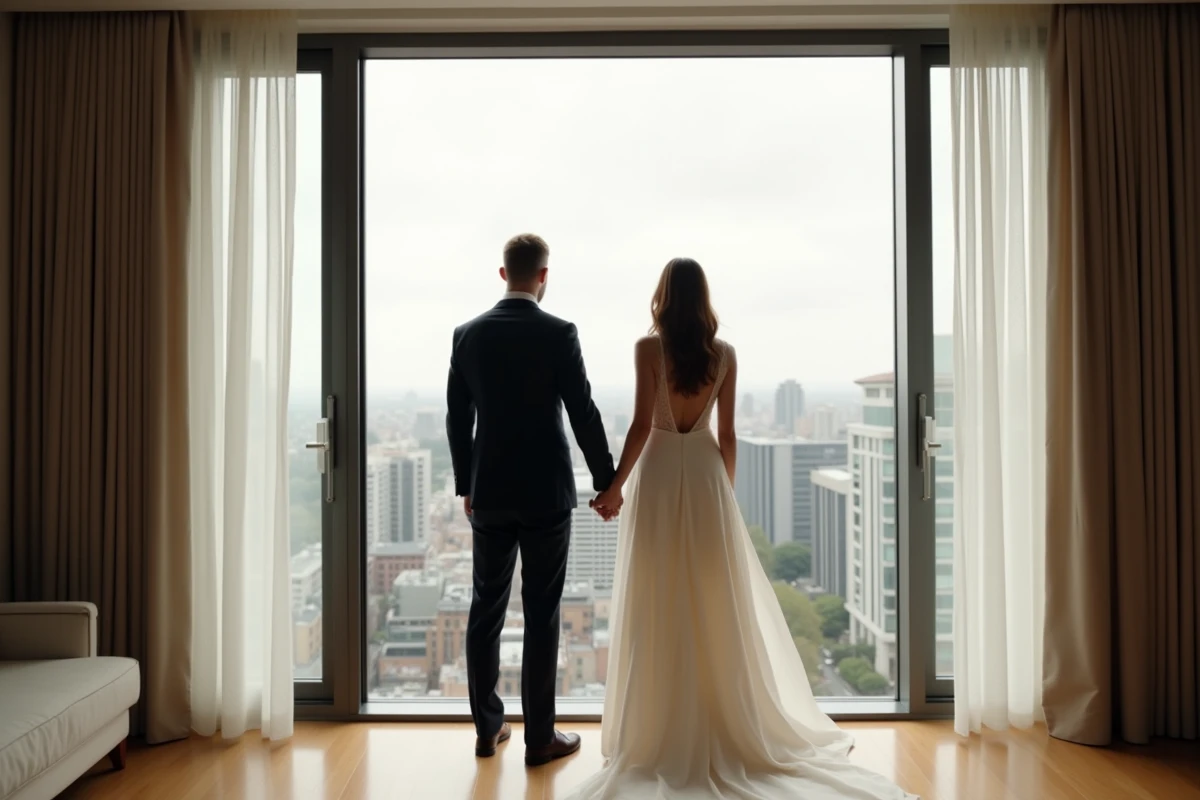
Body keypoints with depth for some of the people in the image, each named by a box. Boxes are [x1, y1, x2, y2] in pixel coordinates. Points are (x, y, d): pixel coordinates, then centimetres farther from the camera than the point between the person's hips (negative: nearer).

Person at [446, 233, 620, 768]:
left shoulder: (468, 334, 2)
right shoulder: (558, 333, -10)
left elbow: (457, 417, 6)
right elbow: (583, 414, -10)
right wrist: (607, 483, 0)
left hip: (489, 494, 4)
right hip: (546, 493, -3)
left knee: (486, 609, 13)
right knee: (541, 615, 4)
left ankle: (487, 728, 23)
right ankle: (540, 737, 13)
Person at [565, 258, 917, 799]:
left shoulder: (649, 347, -8)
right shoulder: (724, 354, 1)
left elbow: (641, 425, -12)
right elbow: (726, 434, 3)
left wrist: (616, 485, -3)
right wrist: (725, 491, 13)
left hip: (658, 474, -3)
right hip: (704, 474, 3)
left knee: (661, 610, 4)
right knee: (718, 605, 11)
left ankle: (663, 734, 12)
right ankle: (730, 729, 21)